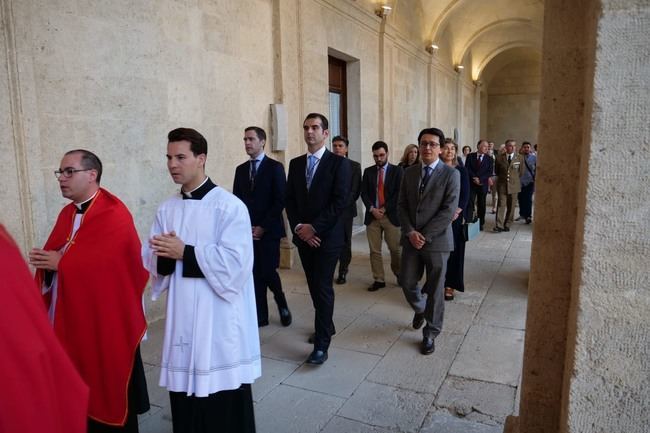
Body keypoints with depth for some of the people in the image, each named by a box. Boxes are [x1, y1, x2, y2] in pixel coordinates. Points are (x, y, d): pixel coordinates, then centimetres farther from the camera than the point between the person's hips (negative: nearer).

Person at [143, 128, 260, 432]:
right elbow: (151, 262, 8)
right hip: (182, 322, 6)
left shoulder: (229, 206, -11)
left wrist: (184, 252, -17)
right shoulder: (166, 210, 8)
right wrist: (165, 256, -15)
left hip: (220, 324, -5)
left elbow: (236, 264, -20)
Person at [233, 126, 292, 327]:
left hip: (268, 230, -4)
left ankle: (281, 303, 22)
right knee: (255, 274, 5)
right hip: (247, 231, 4)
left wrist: (263, 227, -12)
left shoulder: (275, 167, -2)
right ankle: (260, 316, 15)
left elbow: (280, 201, -8)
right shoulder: (241, 169, 12)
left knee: (268, 271, -6)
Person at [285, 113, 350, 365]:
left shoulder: (338, 163, -6)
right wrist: (298, 227, -7)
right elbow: (290, 199, 8)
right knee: (314, 286, 13)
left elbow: (340, 201, -14)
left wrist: (314, 227, -16)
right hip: (303, 236, 5)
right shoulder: (296, 164, 10)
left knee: (323, 287, -4)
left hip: (327, 236, -5)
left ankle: (321, 344, 3)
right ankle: (326, 326, 32)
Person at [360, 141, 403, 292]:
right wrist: (372, 209, -10)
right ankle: (379, 280, 12)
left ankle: (399, 274, 26)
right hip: (372, 215, 2)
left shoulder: (397, 171, 3)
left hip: (391, 215, -2)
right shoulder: (368, 171, 10)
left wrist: (384, 209, -11)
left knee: (396, 249, 1)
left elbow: (398, 193, -4)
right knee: (374, 250, 3)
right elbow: (364, 193, 5)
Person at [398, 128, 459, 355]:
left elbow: (449, 210, -13)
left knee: (435, 289, 6)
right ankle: (420, 309, 42)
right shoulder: (409, 172, 8)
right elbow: (402, 205, 5)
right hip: (411, 239, 4)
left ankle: (430, 333, 23)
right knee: (407, 282, 9)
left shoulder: (451, 174, -6)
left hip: (436, 240, -4)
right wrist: (410, 232, -10)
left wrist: (425, 235, -16)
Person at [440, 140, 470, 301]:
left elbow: (465, 195, -1)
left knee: (453, 250, 3)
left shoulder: (461, 171, 3)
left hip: (456, 216, 0)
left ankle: (450, 285, 13)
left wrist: (457, 212, -14)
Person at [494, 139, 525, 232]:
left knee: (511, 206, 6)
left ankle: (507, 225, 15)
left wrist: (513, 178, 12)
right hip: (502, 185, -1)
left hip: (513, 185, 1)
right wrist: (502, 177, 11)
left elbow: (521, 172, 12)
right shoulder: (499, 157, 0)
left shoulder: (519, 158, 1)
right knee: (501, 204, -8)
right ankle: (499, 225, -11)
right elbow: (496, 171, 13)